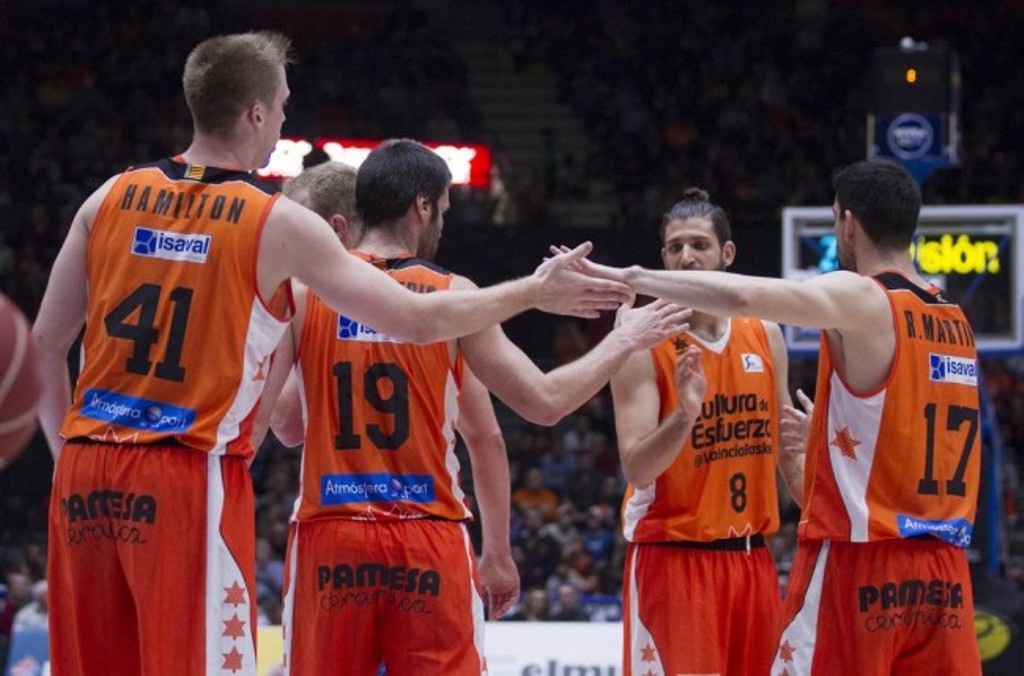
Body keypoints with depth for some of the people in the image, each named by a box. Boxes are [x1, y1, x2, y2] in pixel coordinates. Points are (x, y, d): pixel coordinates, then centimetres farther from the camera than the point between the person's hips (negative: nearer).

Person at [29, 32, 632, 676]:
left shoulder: (113, 197, 8)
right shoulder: (279, 224, -4)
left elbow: (47, 341, 11)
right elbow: (420, 321, -2)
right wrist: (536, 292, 10)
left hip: (86, 473, 5)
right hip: (191, 477, -5)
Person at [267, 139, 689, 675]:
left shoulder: (302, 291, 2)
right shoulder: (452, 296, -1)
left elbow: (281, 422, 6)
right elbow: (544, 402, 1)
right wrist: (623, 340, 15)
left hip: (328, 537, 1)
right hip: (429, 543, -1)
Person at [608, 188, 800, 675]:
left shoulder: (765, 335, 8)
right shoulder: (643, 342, -9)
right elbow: (636, 468, -17)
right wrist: (684, 415, -34)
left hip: (751, 558, 6)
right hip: (673, 558, -6)